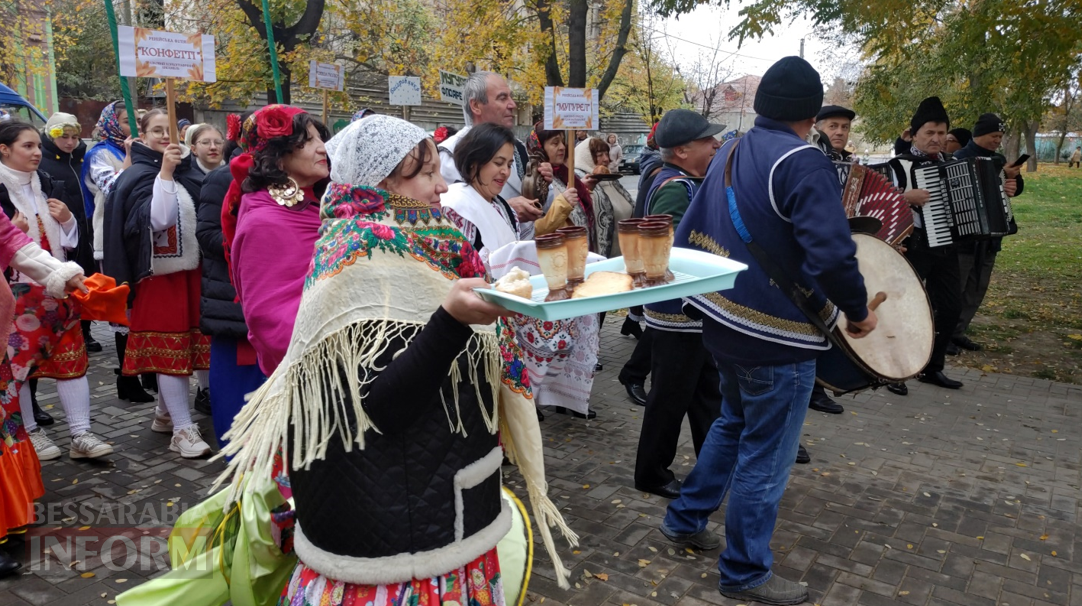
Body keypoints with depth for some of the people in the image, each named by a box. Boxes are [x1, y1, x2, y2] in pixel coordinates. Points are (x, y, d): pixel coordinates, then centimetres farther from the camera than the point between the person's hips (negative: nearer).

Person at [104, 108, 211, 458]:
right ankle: (183, 429, 2)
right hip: (159, 273, -5)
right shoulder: (136, 177, -4)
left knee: (191, 344, 10)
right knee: (169, 348, -3)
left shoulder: (188, 172, 8)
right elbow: (157, 220, -21)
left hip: (192, 269, 5)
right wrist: (164, 173, -22)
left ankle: (165, 413, 28)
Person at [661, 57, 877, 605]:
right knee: (764, 459, 7)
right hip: (777, 337, -8)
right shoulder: (803, 164, -20)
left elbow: (688, 235, 10)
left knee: (733, 422, 28)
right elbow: (831, 254, -29)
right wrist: (858, 311, -13)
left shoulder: (729, 154, 7)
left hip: (724, 322, 8)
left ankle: (686, 519, 39)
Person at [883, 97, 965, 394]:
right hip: (914, 247, -7)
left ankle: (933, 367, 24)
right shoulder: (900, 165, -7)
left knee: (951, 307, 10)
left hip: (947, 247, 7)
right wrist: (907, 196, -32)